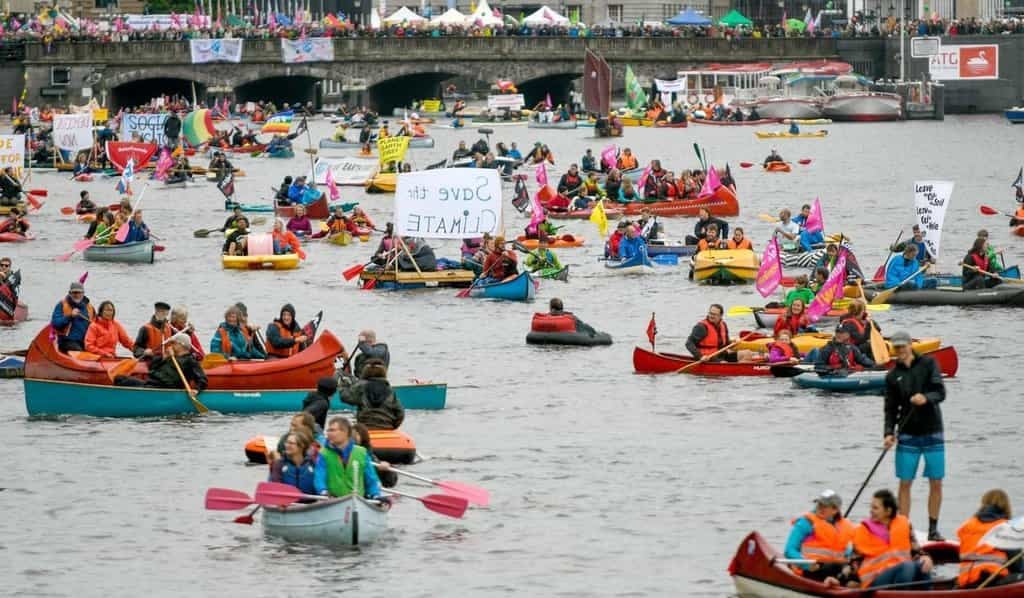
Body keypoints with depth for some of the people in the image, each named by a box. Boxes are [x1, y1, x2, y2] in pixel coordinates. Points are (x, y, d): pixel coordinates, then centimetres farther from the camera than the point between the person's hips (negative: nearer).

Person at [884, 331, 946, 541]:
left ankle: (933, 529, 12)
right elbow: (891, 408, 6)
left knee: (936, 483, 1)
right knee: (905, 483, -2)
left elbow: (941, 392, -7)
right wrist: (889, 433, -8)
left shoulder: (928, 364, 1)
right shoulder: (893, 375, 6)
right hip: (907, 435, 1)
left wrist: (926, 398, -28)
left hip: (932, 433, -1)